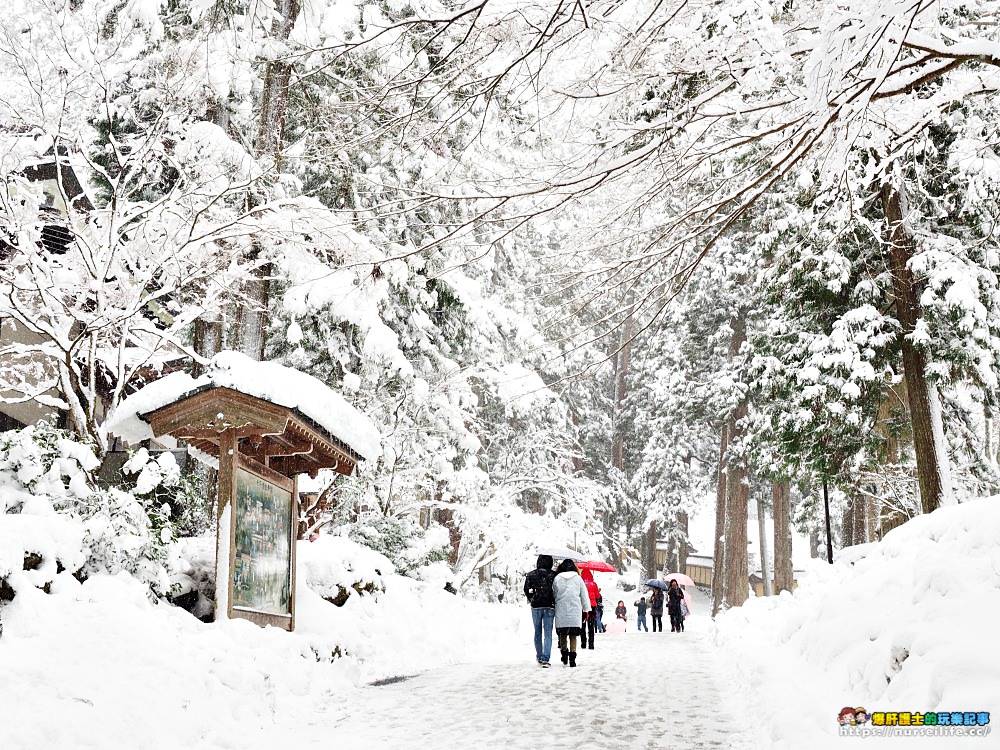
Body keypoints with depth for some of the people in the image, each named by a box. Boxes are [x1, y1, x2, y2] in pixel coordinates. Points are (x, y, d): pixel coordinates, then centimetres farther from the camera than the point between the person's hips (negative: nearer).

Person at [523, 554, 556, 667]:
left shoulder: (531, 575, 0)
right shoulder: (554, 575, -4)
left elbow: (526, 590, -1)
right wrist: (554, 601, 9)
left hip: (536, 607, 1)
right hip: (550, 607, -1)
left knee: (538, 632, 16)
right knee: (548, 633, -1)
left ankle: (539, 656, 24)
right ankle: (545, 658, -12)